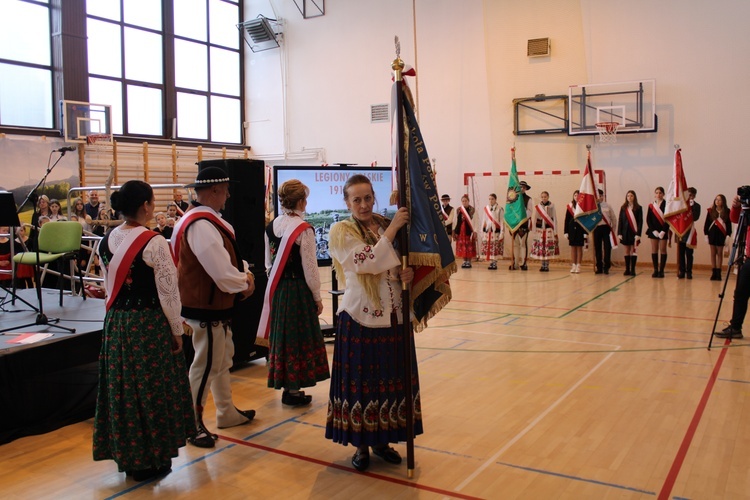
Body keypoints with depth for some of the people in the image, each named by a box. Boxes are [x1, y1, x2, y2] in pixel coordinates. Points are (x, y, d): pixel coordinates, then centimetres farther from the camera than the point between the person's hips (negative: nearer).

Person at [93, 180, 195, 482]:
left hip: (116, 322, 7)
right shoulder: (154, 242, -17)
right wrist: (177, 330, -5)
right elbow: (168, 291, -15)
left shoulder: (107, 240, 3)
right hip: (148, 323, -6)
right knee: (151, 388, 6)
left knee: (123, 387, 15)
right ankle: (151, 460, 17)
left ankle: (127, 456, 28)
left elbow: (110, 285, 11)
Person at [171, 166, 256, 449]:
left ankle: (226, 412, 38)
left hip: (217, 305, 11)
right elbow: (222, 273, -30)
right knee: (205, 365, 2)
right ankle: (193, 424, 17)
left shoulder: (210, 220, 8)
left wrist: (244, 274, -4)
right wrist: (244, 285, -12)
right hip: (206, 308, -11)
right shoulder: (201, 225, -26)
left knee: (223, 359, 22)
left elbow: (229, 256, 13)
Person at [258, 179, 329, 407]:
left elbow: (268, 263, 11)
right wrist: (317, 297, -4)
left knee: (281, 335, 15)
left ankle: (285, 385, 25)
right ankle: (293, 391, 11)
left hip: (276, 289, 7)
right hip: (298, 289, -6)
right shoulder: (303, 229, -16)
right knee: (298, 337, 4)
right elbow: (309, 268, -14)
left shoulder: (271, 226, 4)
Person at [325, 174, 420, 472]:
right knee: (361, 381, 4)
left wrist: (407, 274, -9)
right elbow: (369, 262, -21)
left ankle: (383, 440, 29)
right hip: (360, 319, -5)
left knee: (391, 379, 12)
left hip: (394, 317, 5)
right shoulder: (341, 232, -6)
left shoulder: (387, 226, 8)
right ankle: (361, 445, 21)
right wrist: (392, 229, -17)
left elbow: (400, 267, 14)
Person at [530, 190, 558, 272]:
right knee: (540, 247, 1)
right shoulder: (537, 206, 5)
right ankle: (542, 265, 11)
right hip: (540, 228, 2)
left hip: (549, 228, -2)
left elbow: (554, 219, 2)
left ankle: (547, 266, 5)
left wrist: (555, 231, -2)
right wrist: (534, 230, 4)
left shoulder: (551, 206, 1)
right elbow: (535, 219, 8)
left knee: (548, 248, -3)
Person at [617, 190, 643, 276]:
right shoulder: (623, 208, 7)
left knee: (633, 251, -1)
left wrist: (638, 234, -12)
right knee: (627, 251, 6)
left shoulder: (638, 208, -1)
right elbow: (620, 221, 6)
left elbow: (640, 221, -4)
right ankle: (627, 269, 10)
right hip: (625, 232, 3)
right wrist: (619, 233, -1)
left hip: (634, 232, -2)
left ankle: (632, 270, 3)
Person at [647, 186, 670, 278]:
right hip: (653, 230, 3)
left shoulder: (666, 204, -3)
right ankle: (655, 270, 9)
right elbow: (648, 219, 4)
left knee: (663, 250, 0)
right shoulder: (651, 205, 7)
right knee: (654, 250, 4)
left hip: (663, 230, -3)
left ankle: (661, 270, 3)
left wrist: (663, 231, -14)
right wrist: (654, 231, -7)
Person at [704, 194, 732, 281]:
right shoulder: (711, 211, 4)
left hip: (721, 234, -2)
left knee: (719, 253, 4)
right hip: (712, 233, 2)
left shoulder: (727, 211, 0)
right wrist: (706, 234, 1)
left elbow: (729, 224, 0)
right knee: (713, 253, 4)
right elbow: (707, 223, 5)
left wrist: (728, 235, -6)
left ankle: (718, 273, 8)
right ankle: (714, 273, 7)